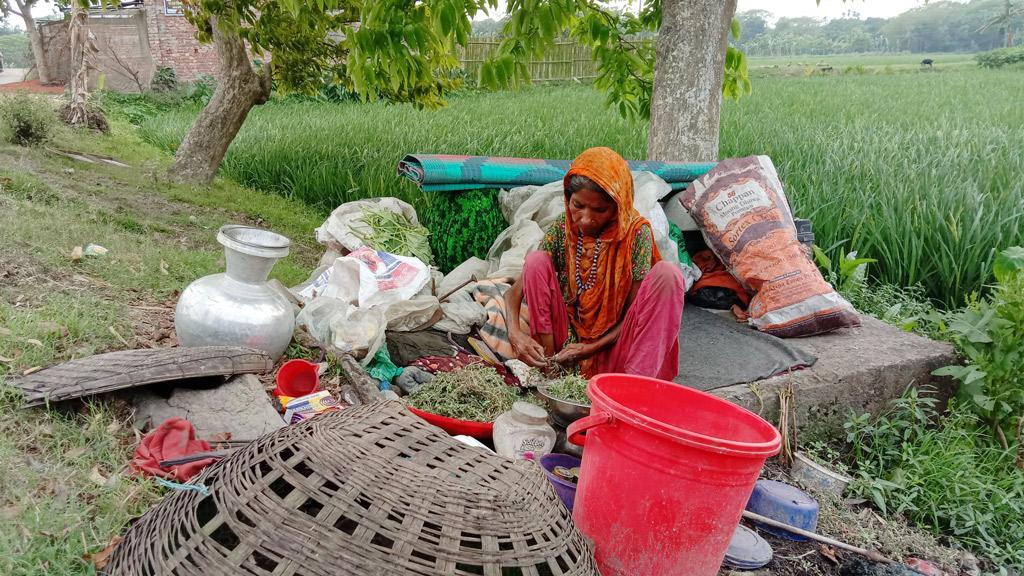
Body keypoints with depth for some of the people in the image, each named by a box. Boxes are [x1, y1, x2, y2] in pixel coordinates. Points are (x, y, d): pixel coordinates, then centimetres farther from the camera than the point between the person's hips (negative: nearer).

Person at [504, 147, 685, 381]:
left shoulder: (636, 233, -11)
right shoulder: (562, 229, -6)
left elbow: (636, 312, -11)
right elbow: (515, 292, -7)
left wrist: (591, 349, -23)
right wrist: (516, 333, -28)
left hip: (612, 350, -1)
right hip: (567, 342, 2)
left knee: (667, 274, -22)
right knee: (536, 261, -17)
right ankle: (548, 368, -18)